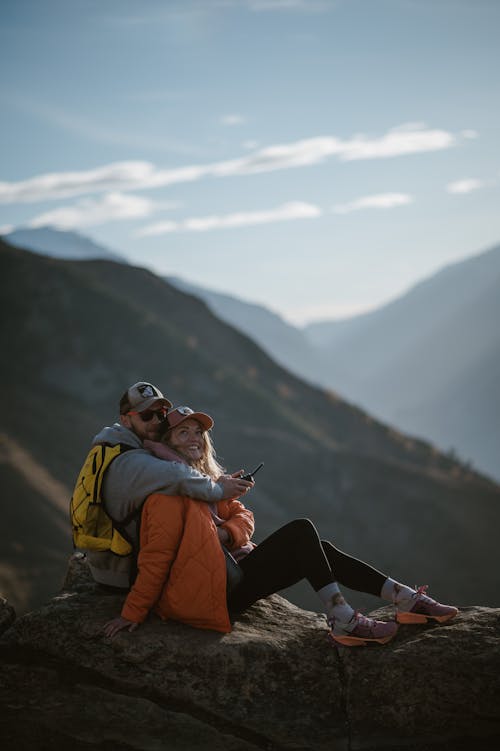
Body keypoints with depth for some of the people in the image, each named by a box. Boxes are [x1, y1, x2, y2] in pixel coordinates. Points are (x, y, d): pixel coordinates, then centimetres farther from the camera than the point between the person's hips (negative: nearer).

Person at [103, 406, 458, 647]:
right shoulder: (169, 493, -10)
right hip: (205, 594, -10)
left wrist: (226, 532, -8)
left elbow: (242, 517, 16)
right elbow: (156, 556, -16)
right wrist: (132, 614, -18)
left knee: (315, 551, 2)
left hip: (225, 575, 10)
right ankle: (342, 620, -25)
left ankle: (406, 598, -4)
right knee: (301, 531, -16)